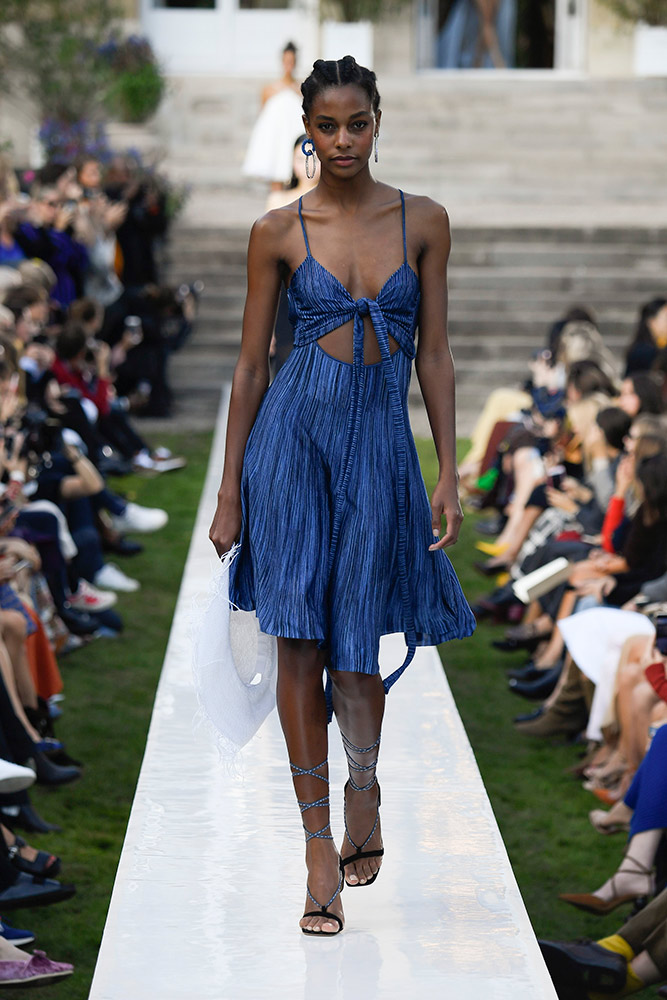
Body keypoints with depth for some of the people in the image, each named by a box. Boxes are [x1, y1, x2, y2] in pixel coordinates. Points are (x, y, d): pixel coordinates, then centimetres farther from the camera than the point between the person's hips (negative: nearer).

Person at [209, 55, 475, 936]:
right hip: (295, 431, -1)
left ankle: (364, 784, 32)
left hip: (381, 440, 1)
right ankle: (320, 846, 4)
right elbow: (251, 365, 3)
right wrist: (229, 491, 2)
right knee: (301, 638, -3)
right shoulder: (279, 232, 0)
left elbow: (435, 353, 5)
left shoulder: (423, 221, 3)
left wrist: (449, 472, 0)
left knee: (358, 640, 4)